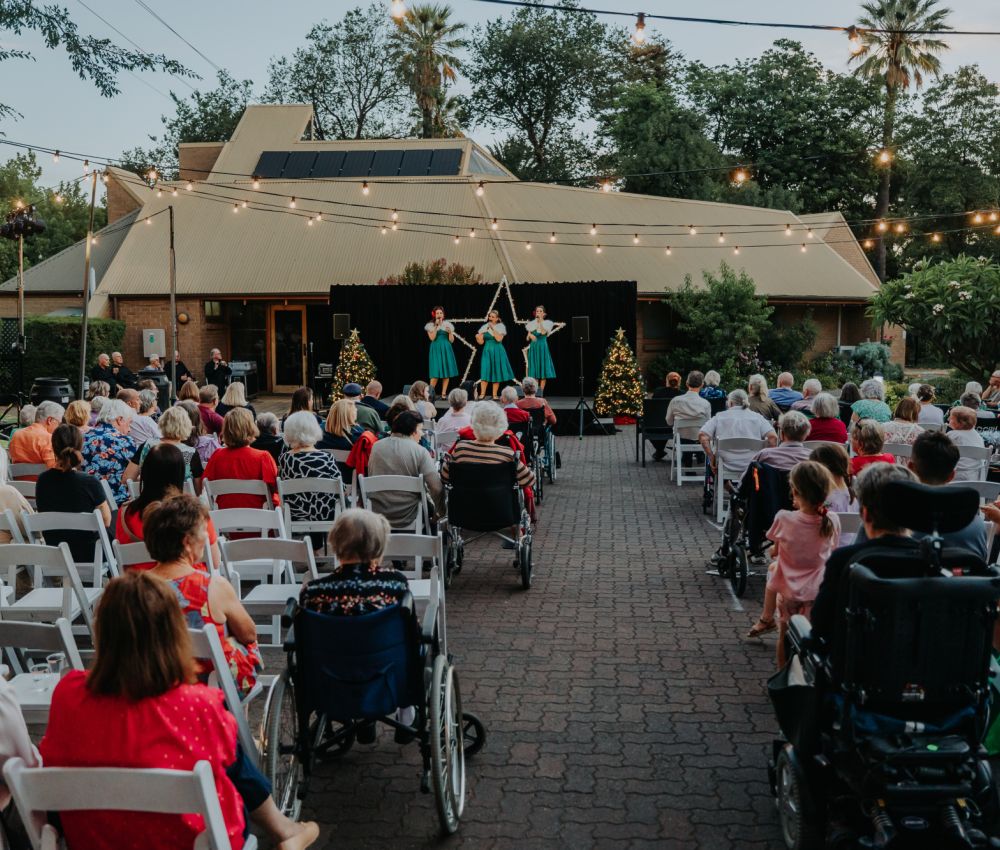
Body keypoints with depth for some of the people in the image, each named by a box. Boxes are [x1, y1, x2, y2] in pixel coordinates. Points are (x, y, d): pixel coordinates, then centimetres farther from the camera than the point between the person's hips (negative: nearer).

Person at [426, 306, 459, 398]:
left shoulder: (448, 324, 9)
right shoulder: (431, 325, 3)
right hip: (436, 349, -3)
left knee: (446, 372, -1)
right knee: (436, 373, -10)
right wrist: (436, 326, -12)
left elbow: (451, 340, 6)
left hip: (446, 349, 3)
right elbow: (432, 338, -11)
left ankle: (444, 393, 3)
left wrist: (450, 332, -12)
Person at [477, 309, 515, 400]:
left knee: (496, 373, 2)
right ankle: (482, 394, -5)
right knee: (485, 372, -6)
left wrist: (493, 329, -17)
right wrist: (478, 337, -14)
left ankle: (495, 395, 10)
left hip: (497, 351, -1)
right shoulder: (485, 327, 5)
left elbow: (499, 339, -14)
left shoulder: (500, 326, -1)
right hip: (487, 351, 1)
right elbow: (481, 342, 6)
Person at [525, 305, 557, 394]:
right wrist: (530, 335, -16)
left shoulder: (547, 323, -1)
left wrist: (540, 321, -16)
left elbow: (543, 332, -19)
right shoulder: (532, 323, 7)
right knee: (534, 371, 1)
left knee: (543, 370, -3)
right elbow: (528, 338, 5)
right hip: (533, 348, 2)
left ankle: (541, 393, 0)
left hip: (542, 347, -2)